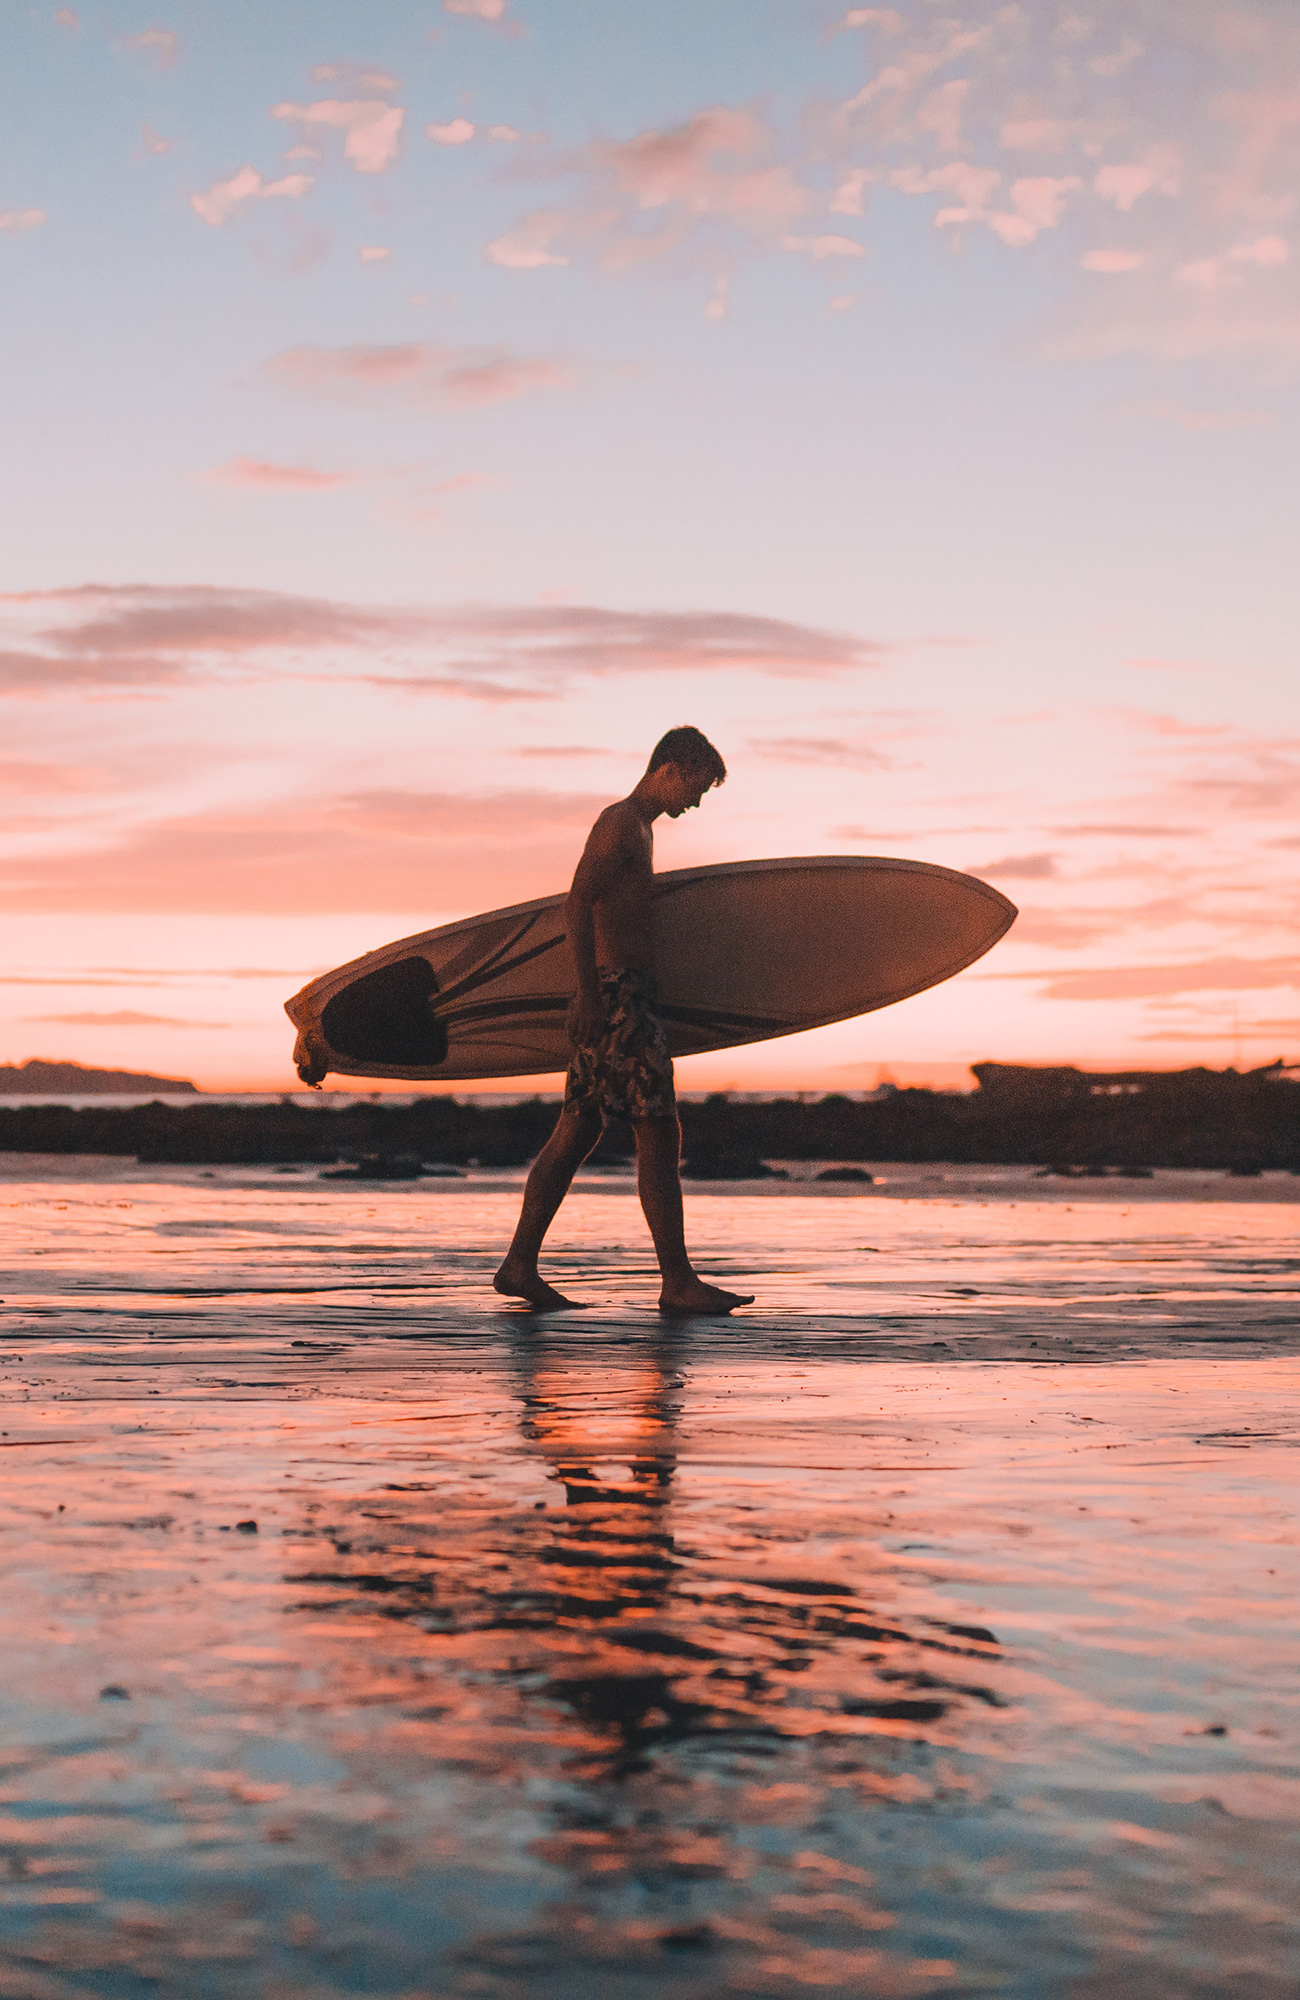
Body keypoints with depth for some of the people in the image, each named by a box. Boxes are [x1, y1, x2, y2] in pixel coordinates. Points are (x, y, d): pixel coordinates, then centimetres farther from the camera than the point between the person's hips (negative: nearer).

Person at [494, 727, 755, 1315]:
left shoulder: (637, 827, 22)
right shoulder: (621, 822, -9)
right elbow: (578, 904, -19)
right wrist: (589, 993, -24)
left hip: (614, 998, 10)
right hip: (617, 994, -10)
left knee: (576, 1133, 9)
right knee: (659, 1134, -10)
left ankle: (519, 1265, 11)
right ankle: (677, 1282, -9)